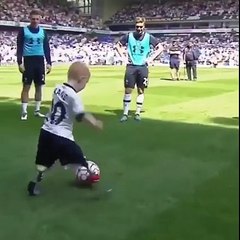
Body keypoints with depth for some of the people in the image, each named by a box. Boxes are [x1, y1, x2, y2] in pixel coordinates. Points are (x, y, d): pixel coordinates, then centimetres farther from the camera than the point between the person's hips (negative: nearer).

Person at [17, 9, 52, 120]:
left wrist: (49, 63, 6)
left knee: (39, 86, 7)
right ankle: (24, 112, 0)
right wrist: (20, 63, -11)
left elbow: (46, 48, 13)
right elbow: (19, 48, -3)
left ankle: (37, 110, 16)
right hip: (28, 61, -4)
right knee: (26, 86, -4)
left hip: (40, 61, 4)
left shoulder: (43, 32, 11)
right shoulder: (23, 31, 0)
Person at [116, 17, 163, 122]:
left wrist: (151, 58, -2)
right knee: (128, 90, -3)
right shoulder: (129, 36, 1)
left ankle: (137, 113, 14)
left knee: (141, 90, 4)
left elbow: (160, 47, 6)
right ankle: (125, 113, 4)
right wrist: (123, 57, 2)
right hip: (131, 66, 0)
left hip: (143, 67, 0)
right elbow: (118, 45, 12)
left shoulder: (149, 37, -1)